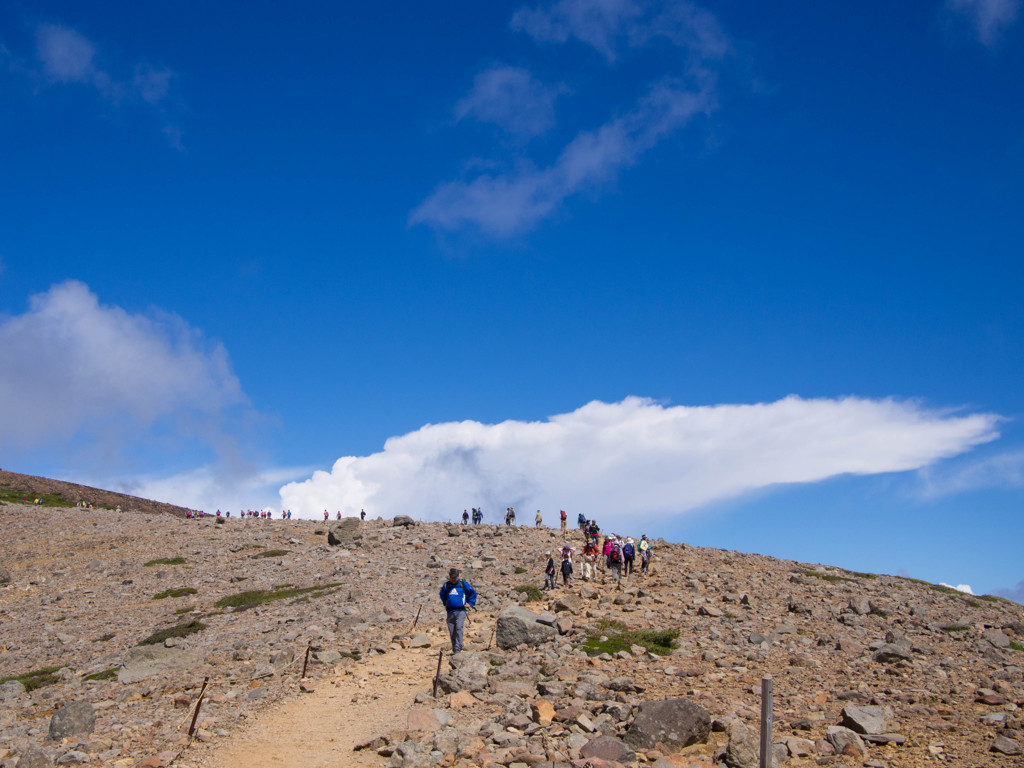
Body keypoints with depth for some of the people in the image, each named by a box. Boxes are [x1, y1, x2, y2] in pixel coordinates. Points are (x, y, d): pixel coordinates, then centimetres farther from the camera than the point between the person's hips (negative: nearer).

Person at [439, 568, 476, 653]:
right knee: (452, 632, 4)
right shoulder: (446, 585, 10)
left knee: (459, 628, -21)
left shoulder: (463, 584, 1)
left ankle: (458, 648, -24)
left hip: (460, 611, -4)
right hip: (450, 612, 4)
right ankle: (454, 650, 14)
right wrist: (445, 604, 24)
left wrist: (470, 603, 8)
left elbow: (473, 593, 14)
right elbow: (442, 595, 32)